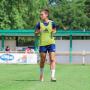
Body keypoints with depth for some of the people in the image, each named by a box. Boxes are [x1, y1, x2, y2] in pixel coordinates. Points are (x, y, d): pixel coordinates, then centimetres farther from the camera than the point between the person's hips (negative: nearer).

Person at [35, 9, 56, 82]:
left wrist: (53, 32, -8)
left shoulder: (52, 23, 1)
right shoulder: (39, 23, 1)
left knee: (52, 59, -10)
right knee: (42, 60, 9)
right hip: (42, 44, 1)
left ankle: (53, 76, -11)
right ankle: (41, 75, 28)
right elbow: (36, 34, 7)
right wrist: (38, 32, -15)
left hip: (51, 43, 0)